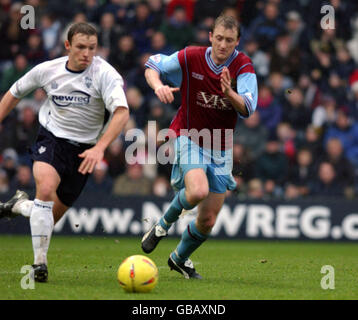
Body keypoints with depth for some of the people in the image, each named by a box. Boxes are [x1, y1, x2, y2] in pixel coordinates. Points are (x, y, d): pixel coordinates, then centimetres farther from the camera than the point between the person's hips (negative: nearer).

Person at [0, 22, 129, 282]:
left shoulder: (105, 74, -18)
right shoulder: (47, 70, -7)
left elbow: (122, 112, -32)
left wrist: (99, 148, -44)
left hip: (84, 150, 0)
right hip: (52, 138, 0)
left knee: (53, 215, 5)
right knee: (46, 187, -30)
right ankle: (40, 263, -23)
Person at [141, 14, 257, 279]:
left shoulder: (243, 66, -10)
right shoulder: (190, 58, -12)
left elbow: (247, 109, -22)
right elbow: (153, 65, 2)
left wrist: (229, 93, -43)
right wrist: (158, 86, -19)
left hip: (220, 150, 3)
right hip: (189, 138, -3)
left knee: (208, 222, 6)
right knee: (198, 191, -33)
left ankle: (180, 258, 36)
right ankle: (165, 222, -2)